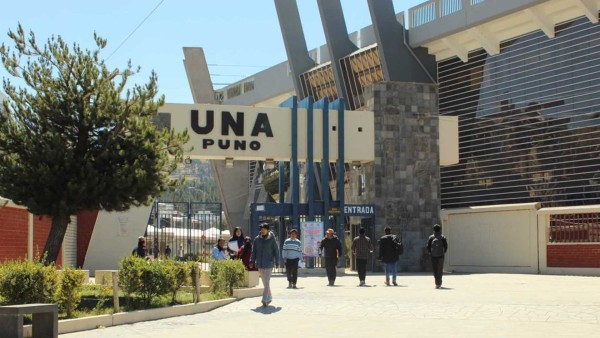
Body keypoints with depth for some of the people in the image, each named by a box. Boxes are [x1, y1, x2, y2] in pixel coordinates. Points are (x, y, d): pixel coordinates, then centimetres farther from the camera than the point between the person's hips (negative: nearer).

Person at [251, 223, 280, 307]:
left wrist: (277, 262, 0)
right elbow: (254, 251, 8)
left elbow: (276, 251, 1)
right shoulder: (257, 239, 4)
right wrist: (252, 261, 1)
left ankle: (265, 300, -14)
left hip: (268, 264, -4)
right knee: (265, 283, 13)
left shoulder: (272, 239, -4)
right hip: (260, 264, 4)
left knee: (266, 282, -11)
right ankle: (269, 298, 27)